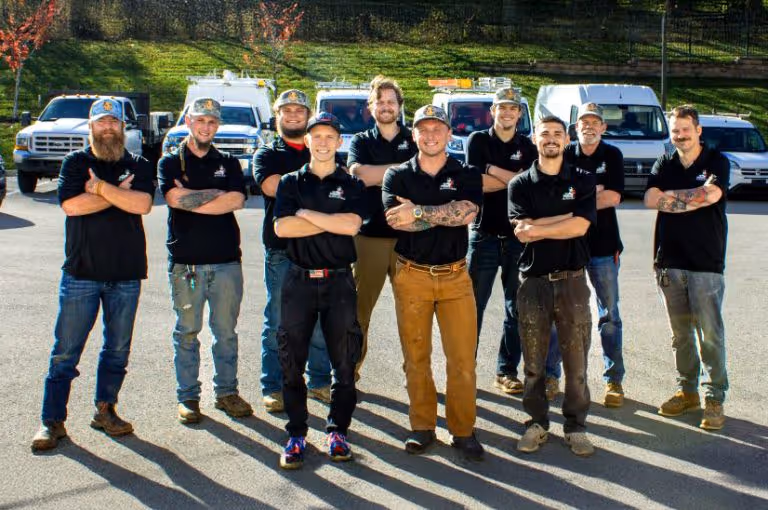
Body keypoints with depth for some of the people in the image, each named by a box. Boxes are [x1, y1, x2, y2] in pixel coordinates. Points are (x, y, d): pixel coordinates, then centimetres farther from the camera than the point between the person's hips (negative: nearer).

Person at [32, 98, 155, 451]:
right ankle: (52, 421, 7)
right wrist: (119, 193, -8)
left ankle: (105, 410, 23)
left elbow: (143, 204, -11)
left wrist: (101, 187, -12)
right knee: (66, 351, 0)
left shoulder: (138, 166, 8)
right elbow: (71, 204, -11)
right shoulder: (75, 162, 5)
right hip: (81, 272, -2)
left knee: (118, 348, 9)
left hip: (126, 273, 2)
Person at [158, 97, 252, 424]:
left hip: (226, 259, 2)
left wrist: (192, 199, -9)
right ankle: (188, 397, 13)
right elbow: (175, 198, -13)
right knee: (187, 332, 4)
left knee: (226, 331, 7)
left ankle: (227, 392, 18)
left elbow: (237, 201, -6)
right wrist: (217, 194, -8)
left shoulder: (228, 163, 12)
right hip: (185, 261, -2)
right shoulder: (171, 162, 7)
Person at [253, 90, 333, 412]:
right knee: (277, 322, 1)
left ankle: (319, 382, 17)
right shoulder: (267, 154, 9)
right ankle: (273, 388, 10)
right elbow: (272, 185, -11)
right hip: (281, 249, -2)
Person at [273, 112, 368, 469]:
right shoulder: (291, 182, 9)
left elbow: (351, 224, -12)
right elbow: (281, 227, -7)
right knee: (292, 361, 2)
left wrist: (307, 214, -8)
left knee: (344, 361, 4)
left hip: (339, 281, 0)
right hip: (299, 280, 1)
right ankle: (296, 435, 13)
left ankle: (338, 430, 18)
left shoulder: (351, 185, 7)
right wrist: (332, 222, -9)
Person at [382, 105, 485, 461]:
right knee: (416, 358, 7)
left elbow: (467, 213, -15)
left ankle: (462, 430, 12)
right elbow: (395, 219, -12)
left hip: (455, 275, 0)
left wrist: (419, 212, -17)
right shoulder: (398, 175, 5)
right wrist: (445, 214, -13)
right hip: (411, 275, 0)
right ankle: (422, 427, 19)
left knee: (462, 359, 0)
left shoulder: (467, 175, 5)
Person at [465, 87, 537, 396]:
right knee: (473, 305, 1)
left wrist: (494, 171, -10)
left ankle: (506, 371, 15)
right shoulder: (478, 141, 5)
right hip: (483, 233, -2)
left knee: (516, 308, 6)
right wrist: (515, 179, -9)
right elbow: (476, 183, -9)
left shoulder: (528, 147, 9)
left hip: (519, 236, 2)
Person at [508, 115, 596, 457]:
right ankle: (537, 423, 19)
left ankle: (575, 426, 15)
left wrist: (537, 229, -10)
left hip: (572, 279, 0)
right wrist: (566, 217, -12)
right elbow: (522, 231, -8)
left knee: (576, 360, 3)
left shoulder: (582, 181, 6)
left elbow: (579, 226, -9)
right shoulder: (520, 184, 5)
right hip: (533, 281, 0)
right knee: (534, 361, 6)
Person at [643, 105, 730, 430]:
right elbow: (650, 199, -6)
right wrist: (693, 197, -13)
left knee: (710, 335, -2)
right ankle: (687, 391, 22)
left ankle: (714, 398, 5)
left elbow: (712, 193, -20)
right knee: (680, 334, 11)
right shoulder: (664, 165, 11)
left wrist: (671, 196, -10)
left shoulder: (716, 162, 1)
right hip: (669, 261, 4)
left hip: (706, 262, -3)